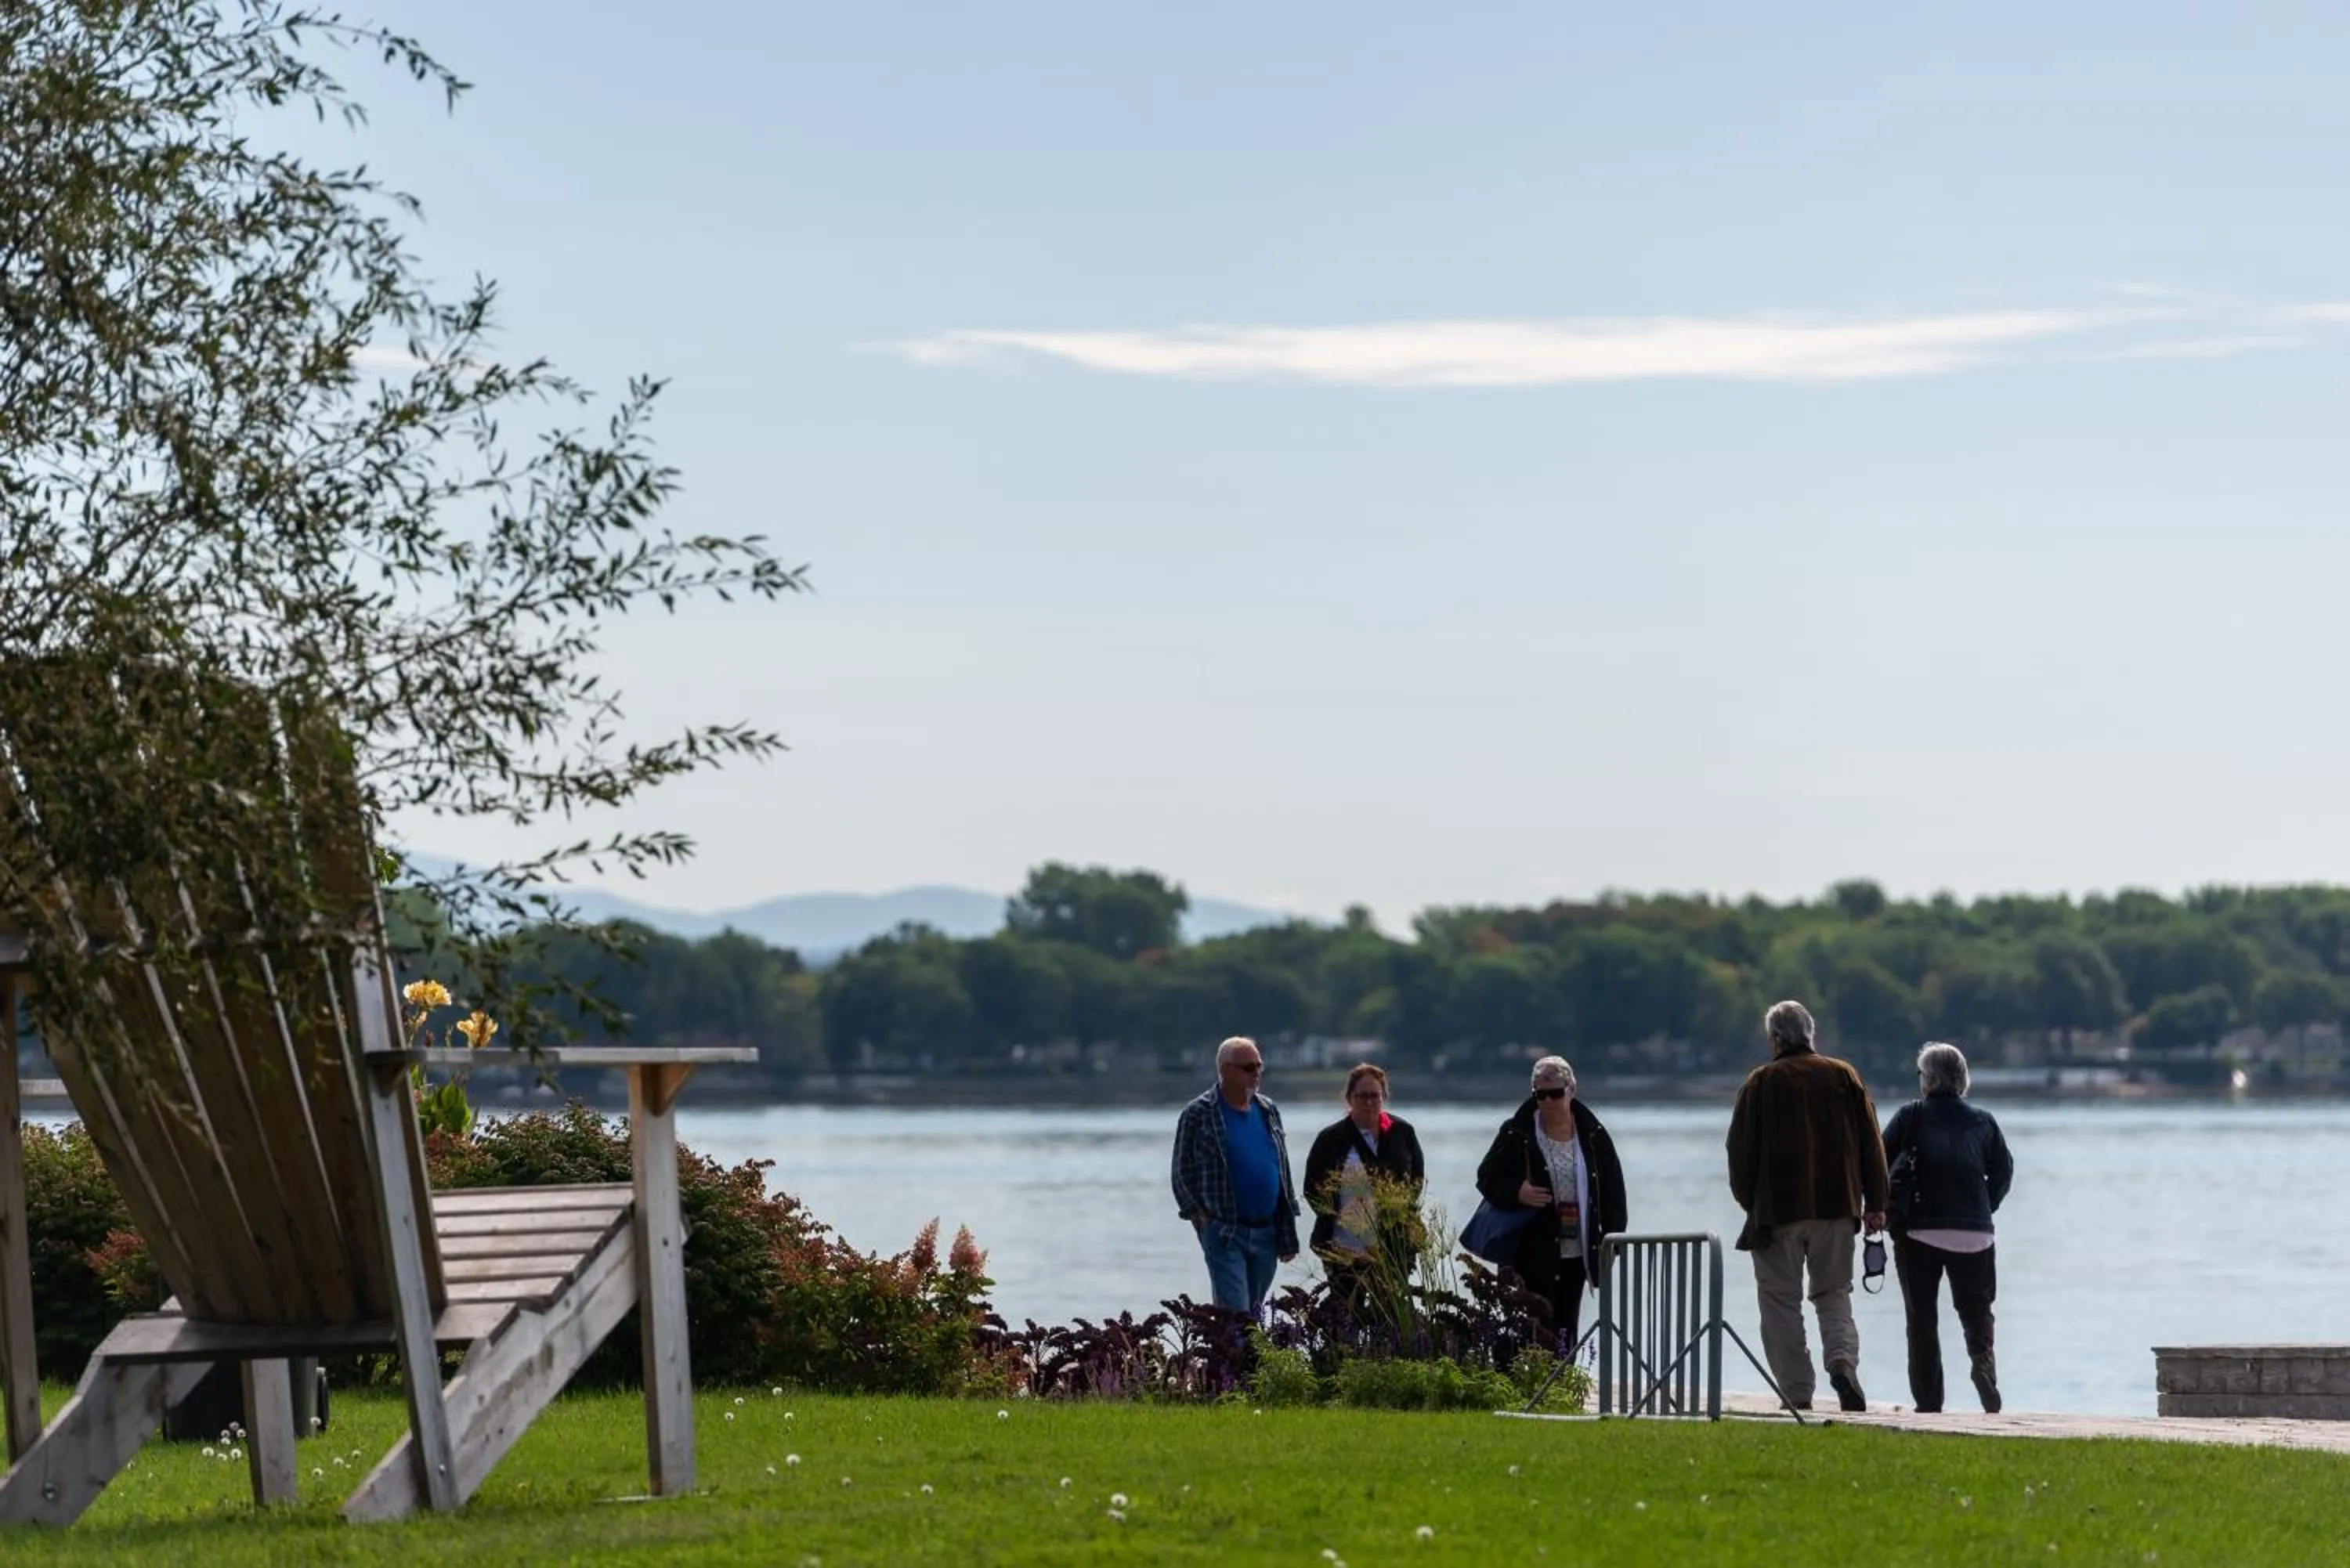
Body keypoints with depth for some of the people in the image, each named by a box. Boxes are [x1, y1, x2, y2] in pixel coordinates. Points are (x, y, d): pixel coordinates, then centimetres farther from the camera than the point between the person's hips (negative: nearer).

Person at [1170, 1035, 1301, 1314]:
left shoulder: (1269, 1111, 13)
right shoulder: (1198, 1115, -4)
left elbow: (1283, 1173, 16)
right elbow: (1182, 1173, 0)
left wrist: (1288, 1238, 13)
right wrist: (1200, 1215, -8)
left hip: (1266, 1235, 5)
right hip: (1225, 1235, -5)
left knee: (1254, 1313, 12)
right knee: (1235, 1315, -13)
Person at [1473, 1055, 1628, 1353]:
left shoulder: (1593, 1136, 6)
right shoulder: (1517, 1135, -1)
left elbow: (1612, 1190, 10)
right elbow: (1487, 1178, 4)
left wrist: (1611, 1240, 3)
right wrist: (1516, 1192, -17)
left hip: (1577, 1251, 3)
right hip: (1534, 1252, -3)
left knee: (1566, 1329, 7)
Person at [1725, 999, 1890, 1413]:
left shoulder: (1760, 1083, -2)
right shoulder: (1843, 1076, 6)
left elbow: (1741, 1150, 0)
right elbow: (1871, 1143, 6)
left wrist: (1750, 1203, 12)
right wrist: (1874, 1203, 10)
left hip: (1778, 1208, -3)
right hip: (1837, 1207, 3)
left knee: (1781, 1301, 4)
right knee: (1834, 1294, 12)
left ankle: (1797, 1392, 0)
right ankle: (1843, 1363, -14)